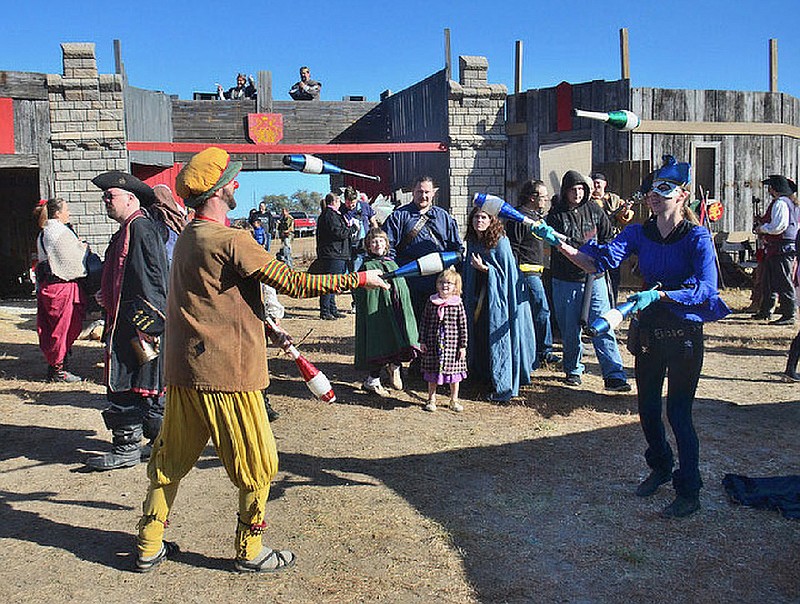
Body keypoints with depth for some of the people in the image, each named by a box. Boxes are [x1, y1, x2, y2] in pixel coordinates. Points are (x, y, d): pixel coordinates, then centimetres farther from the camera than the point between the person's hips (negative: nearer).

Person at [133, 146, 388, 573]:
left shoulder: (187, 237, 12)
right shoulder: (230, 241, -17)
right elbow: (292, 283, -17)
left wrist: (267, 329, 22)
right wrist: (360, 279, -11)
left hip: (183, 371, 9)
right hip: (227, 373, -9)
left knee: (170, 458, 18)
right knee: (258, 465, 8)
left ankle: (148, 547, 28)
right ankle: (250, 552, 20)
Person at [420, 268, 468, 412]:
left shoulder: (458, 304, -5)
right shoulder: (431, 302, 0)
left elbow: (463, 326, -2)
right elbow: (425, 322, 6)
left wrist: (463, 346, -3)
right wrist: (423, 341, 4)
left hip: (452, 344, -1)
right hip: (433, 343, 1)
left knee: (453, 372, 9)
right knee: (432, 372, 9)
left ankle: (454, 400, 25)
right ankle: (431, 399, 25)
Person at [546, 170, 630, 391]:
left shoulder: (594, 210, 7)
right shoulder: (556, 214, -1)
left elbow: (608, 238, 13)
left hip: (594, 278, 1)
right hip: (566, 280, -1)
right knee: (569, 329, 9)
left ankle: (614, 375, -5)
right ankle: (573, 370, 26)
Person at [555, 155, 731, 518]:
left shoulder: (696, 237, -12)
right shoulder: (639, 234, 0)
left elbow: (707, 288, -25)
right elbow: (601, 259, -16)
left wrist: (658, 295, -37)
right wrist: (560, 245, -31)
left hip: (684, 334, -5)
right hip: (648, 331, 5)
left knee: (679, 412, -1)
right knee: (647, 408, 15)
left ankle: (689, 492, 16)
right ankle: (661, 468, 40)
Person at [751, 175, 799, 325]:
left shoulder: (780, 203, -15)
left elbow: (778, 226, -24)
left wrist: (762, 228, -7)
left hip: (781, 248, -11)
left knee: (784, 283, -8)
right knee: (768, 280, 19)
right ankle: (765, 311, 29)